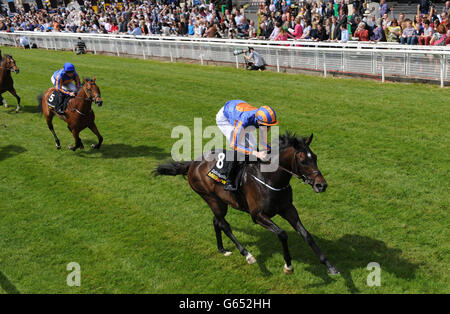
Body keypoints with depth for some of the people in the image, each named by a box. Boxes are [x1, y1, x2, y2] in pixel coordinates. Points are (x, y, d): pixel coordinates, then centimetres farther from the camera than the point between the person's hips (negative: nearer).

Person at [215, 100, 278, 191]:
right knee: (239, 147, -23)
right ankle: (229, 181, -15)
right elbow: (234, 144, -42)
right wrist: (256, 154, -49)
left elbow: (263, 142, -9)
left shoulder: (262, 119, -27)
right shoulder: (245, 119, -46)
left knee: (253, 146, -5)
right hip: (224, 117, -7)